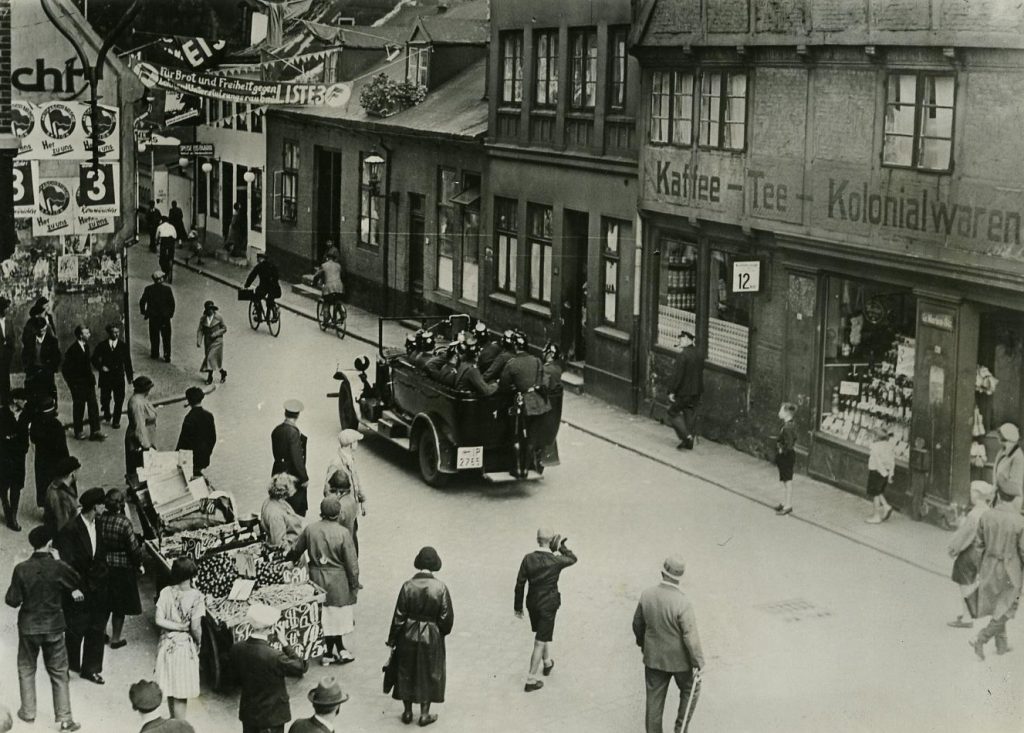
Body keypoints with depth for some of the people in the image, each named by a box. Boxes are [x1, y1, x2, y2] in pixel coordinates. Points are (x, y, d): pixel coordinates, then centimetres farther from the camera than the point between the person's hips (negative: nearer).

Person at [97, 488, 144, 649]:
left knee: (103, 602, 21)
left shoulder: (98, 520, -12)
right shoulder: (124, 523, -23)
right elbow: (134, 548, -17)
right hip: (122, 568, -4)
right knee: (120, 605, 12)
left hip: (102, 567, 4)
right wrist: (139, 565, -1)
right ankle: (116, 638, 23)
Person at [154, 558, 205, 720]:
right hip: (185, 646, -4)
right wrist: (198, 643, 1)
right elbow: (195, 627, -17)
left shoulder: (166, 592, -7)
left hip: (167, 645, 4)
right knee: (181, 694, 5)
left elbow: (159, 620, -12)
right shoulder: (196, 596, -18)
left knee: (171, 688, 19)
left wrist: (179, 626, -5)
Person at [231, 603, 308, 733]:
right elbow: (301, 667, -17)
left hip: (247, 712, 6)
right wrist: (286, 645, -11)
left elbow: (238, 678, 3)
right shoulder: (274, 657, -31)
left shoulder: (237, 649, -11)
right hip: (271, 716, -6)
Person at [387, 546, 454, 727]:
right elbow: (447, 618, -8)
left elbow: (398, 617, -8)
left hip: (408, 637, 1)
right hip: (431, 638, -1)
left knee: (406, 673, 16)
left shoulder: (408, 586, -14)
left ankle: (407, 712, 24)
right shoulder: (440, 588, -14)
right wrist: (440, 633, 12)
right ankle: (425, 714, 19)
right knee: (428, 674, 14)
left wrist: (392, 641, 2)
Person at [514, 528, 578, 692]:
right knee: (540, 642, 3)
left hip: (532, 603, 4)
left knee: (542, 634, 28)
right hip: (548, 605, -4)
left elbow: (520, 584, -4)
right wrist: (561, 547, 6)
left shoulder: (528, 559, -11)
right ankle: (531, 680, 6)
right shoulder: (556, 561, -19)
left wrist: (518, 606, 6)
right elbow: (573, 558, 4)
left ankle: (547, 663, 49)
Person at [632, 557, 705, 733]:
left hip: (653, 657, 4)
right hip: (679, 659, -4)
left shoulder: (647, 595, -12)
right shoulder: (682, 603, -28)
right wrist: (698, 664, -11)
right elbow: (691, 637, -23)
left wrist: (642, 643, 23)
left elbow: (638, 624, 4)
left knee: (654, 699, 16)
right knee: (690, 690, 23)